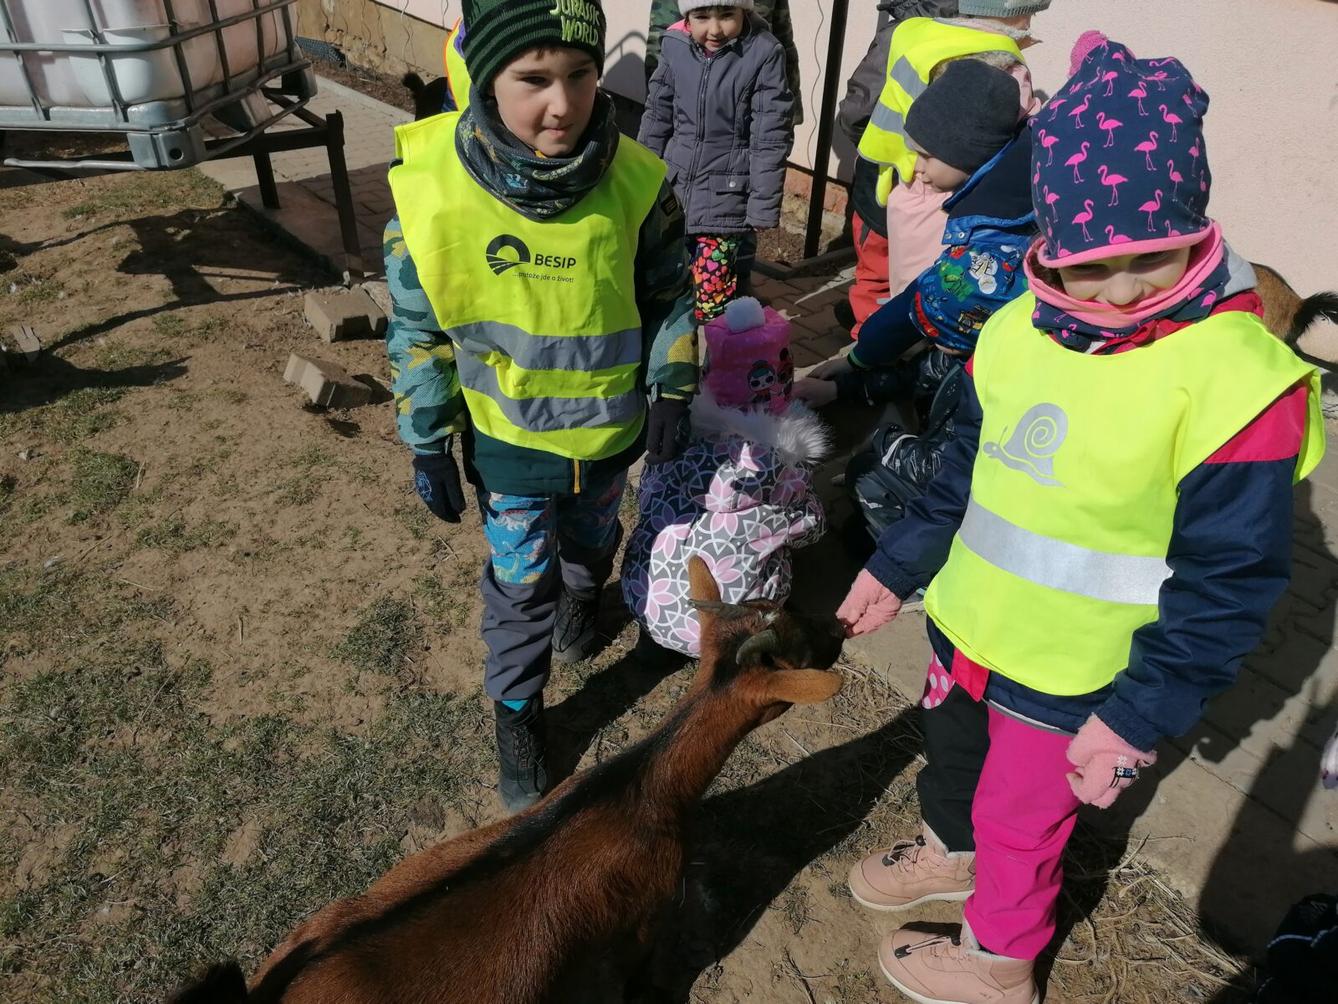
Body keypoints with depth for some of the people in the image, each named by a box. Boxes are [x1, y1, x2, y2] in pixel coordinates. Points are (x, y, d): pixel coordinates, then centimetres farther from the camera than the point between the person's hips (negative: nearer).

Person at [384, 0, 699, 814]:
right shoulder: (432, 183, -23)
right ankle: (517, 713, 35)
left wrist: (672, 393, -6)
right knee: (520, 581, 9)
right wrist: (428, 446, -7)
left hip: (610, 425, 2)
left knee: (592, 541, 28)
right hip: (508, 435, -2)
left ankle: (582, 597, 63)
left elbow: (670, 296, -3)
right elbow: (419, 330, -11)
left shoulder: (635, 181, -21)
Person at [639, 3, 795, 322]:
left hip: (728, 197, -4)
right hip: (674, 187, 5)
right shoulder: (675, 46, -2)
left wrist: (764, 206, -12)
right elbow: (658, 115, 10)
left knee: (713, 302, -4)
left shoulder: (764, 54, -13)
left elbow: (770, 137, -11)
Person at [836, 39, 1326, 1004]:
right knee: (951, 754, 28)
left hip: (1070, 678, -6)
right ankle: (950, 851, 61)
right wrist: (897, 565, 11)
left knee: (1020, 818, 16)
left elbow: (1229, 580, -18)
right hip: (967, 624, 6)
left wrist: (1140, 717, -19)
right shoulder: (1025, 325, -4)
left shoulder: (1238, 378, -23)